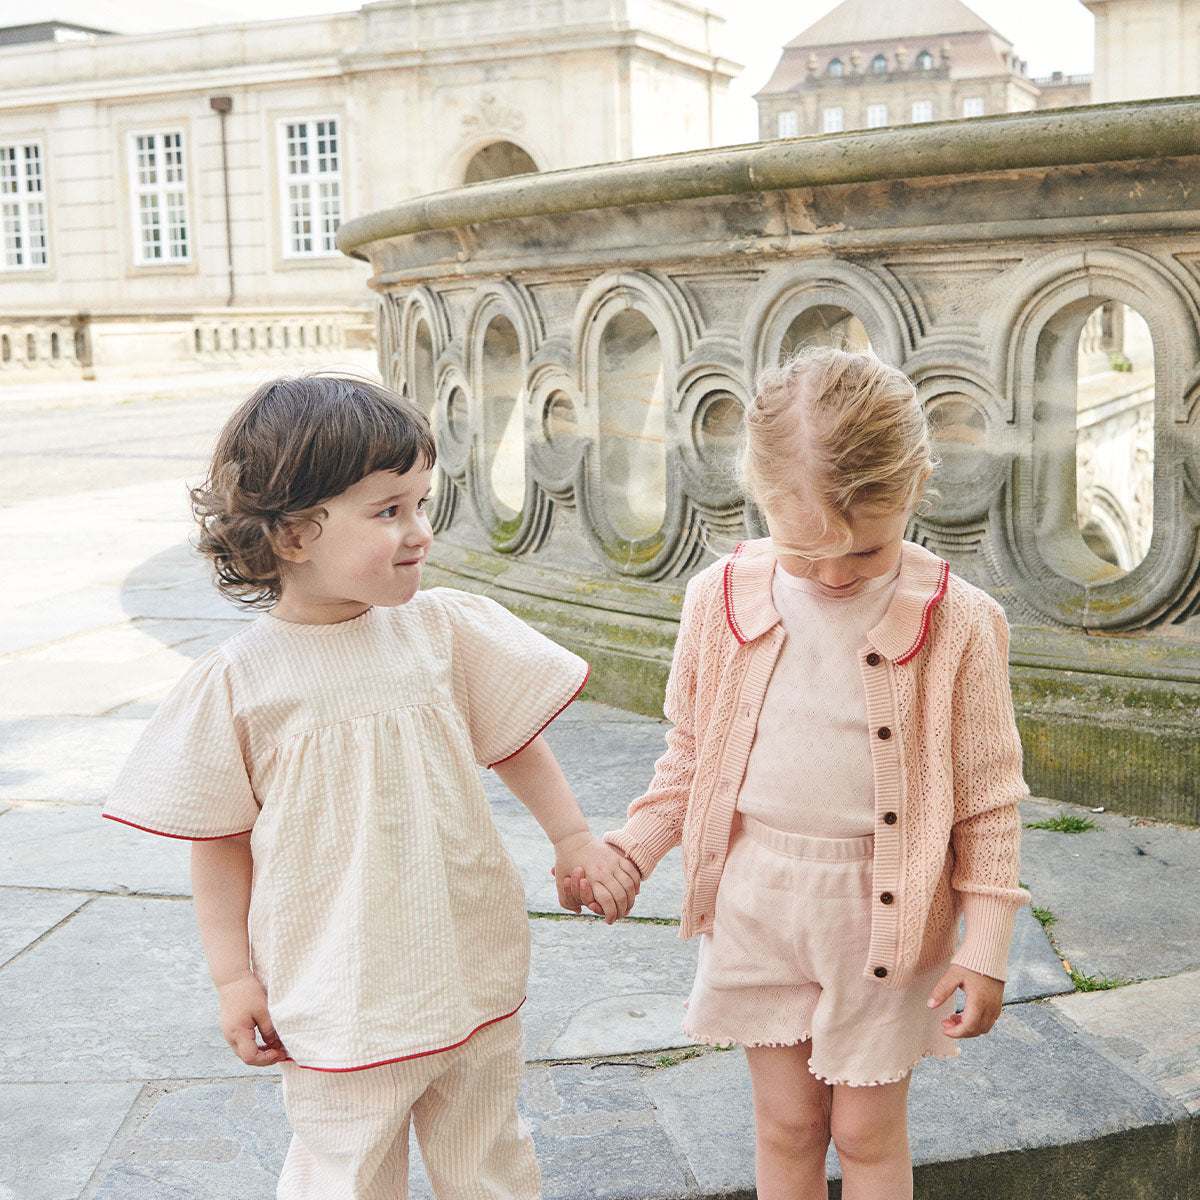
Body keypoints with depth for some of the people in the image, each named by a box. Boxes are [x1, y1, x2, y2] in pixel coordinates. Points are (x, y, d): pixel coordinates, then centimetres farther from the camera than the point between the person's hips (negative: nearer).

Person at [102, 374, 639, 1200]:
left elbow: (515, 739, 8)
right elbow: (221, 837, -5)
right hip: (337, 1001, -3)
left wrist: (574, 838, 7)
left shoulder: (445, 628, -6)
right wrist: (234, 976, -2)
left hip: (477, 977, 3)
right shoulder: (238, 682, -14)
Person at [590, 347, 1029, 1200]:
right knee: (787, 1120, 15)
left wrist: (986, 943, -6)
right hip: (756, 898, 2)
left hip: (886, 908, -2)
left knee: (868, 1129, 12)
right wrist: (636, 842, -4)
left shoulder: (959, 622, -13)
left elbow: (989, 796, -6)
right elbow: (692, 754, 7)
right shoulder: (721, 599, -7)